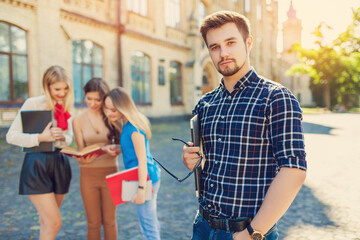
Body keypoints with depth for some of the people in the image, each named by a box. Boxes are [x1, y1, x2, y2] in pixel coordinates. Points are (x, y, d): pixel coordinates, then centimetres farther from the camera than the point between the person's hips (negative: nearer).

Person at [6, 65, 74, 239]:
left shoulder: (66, 106, 9)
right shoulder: (33, 104, -8)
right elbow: (11, 136, -9)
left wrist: (61, 137, -10)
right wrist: (41, 137, -22)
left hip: (60, 164, 6)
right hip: (37, 166, -5)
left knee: (47, 221, 16)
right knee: (54, 223, -9)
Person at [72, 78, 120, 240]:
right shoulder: (78, 120, 0)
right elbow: (81, 151, -1)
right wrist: (82, 159, -24)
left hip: (110, 172, 0)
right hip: (88, 174, 0)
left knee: (109, 220, 9)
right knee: (93, 222, 8)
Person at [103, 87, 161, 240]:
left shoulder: (134, 127, -20)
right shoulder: (127, 125, 9)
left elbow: (142, 159, -21)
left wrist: (141, 188, -21)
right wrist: (116, 149, 3)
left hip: (146, 178, -10)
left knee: (148, 226, 0)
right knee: (151, 224, 21)